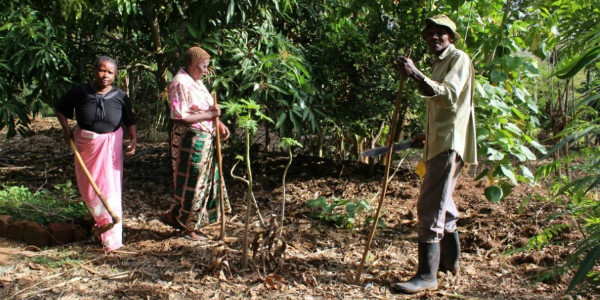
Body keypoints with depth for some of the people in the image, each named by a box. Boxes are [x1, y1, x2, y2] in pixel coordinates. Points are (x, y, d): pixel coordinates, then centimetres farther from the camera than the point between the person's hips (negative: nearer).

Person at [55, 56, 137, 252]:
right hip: (85, 145, 2)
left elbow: (130, 122, 2)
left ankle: (112, 239, 4)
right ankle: (101, 219, 44)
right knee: (88, 187, 15)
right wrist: (66, 129, -3)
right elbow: (59, 108, 8)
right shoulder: (80, 93, -6)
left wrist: (133, 140, -13)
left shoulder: (120, 96, -5)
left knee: (110, 189, -3)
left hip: (110, 147, -2)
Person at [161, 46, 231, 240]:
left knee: (205, 179, 16)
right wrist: (209, 114, -18)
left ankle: (174, 215, 28)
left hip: (204, 138, 10)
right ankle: (189, 227, 15)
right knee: (192, 182, 1)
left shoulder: (196, 81, 14)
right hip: (190, 139, -10)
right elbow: (180, 117, -23)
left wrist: (218, 123, 4)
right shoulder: (181, 83, -16)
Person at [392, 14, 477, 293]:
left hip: (450, 144, -10)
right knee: (442, 202, 19)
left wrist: (416, 75, -31)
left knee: (430, 206, -14)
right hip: (439, 142, 10)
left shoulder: (459, 59, -8)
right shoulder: (439, 62, 20)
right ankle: (450, 259, 34)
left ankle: (427, 275, -12)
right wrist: (428, 134, 28)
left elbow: (449, 96, -25)